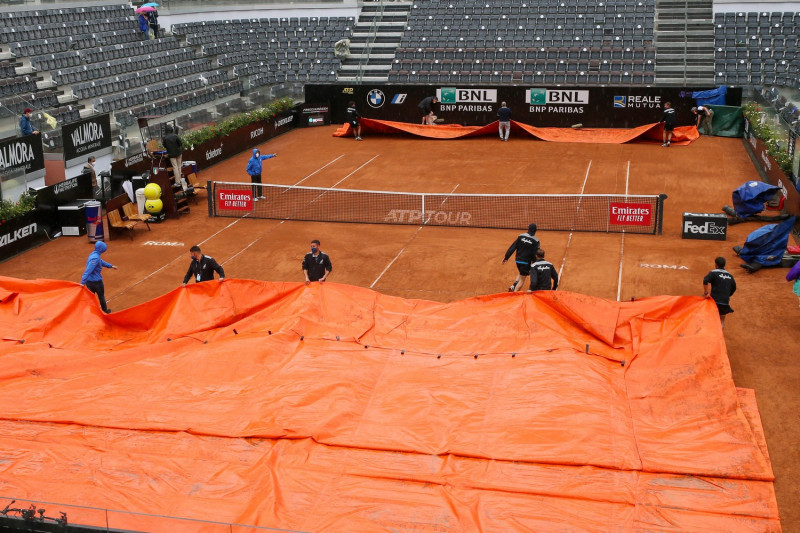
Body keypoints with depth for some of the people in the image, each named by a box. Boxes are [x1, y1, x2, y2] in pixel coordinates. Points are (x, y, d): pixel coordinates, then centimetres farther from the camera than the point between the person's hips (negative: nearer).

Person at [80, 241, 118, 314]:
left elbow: (101, 262, 24)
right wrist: (83, 282, -37)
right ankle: (105, 310, 34)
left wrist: (111, 266, 38)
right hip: (96, 281, -7)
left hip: (89, 281, 7)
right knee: (101, 296, 16)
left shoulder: (93, 254, 5)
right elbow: (88, 270, -32)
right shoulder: (95, 258, -26)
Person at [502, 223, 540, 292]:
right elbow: (535, 255, -9)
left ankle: (513, 286, 8)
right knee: (522, 279, 6)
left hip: (518, 260, 4)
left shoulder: (521, 236, -1)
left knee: (521, 274, 28)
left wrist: (506, 257, 1)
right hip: (526, 262, -4)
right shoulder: (535, 241, -8)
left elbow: (512, 247, -2)